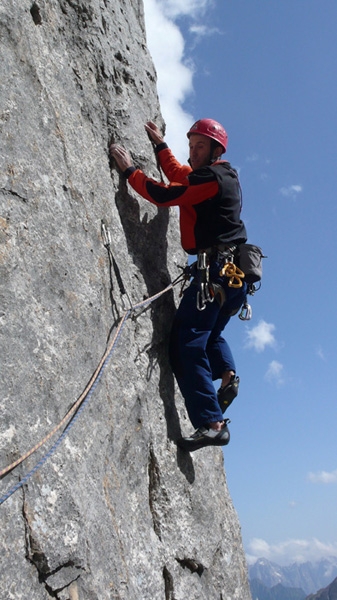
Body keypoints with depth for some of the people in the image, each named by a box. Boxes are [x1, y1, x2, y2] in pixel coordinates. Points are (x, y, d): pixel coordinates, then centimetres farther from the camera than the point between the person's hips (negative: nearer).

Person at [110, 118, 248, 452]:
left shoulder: (212, 176, -8)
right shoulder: (220, 177, 22)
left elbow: (164, 194, -14)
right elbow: (179, 175, 37)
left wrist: (129, 169, -4)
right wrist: (160, 145, 39)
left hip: (217, 271, -11)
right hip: (234, 273, 11)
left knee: (187, 343, -13)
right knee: (210, 331, 29)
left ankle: (211, 423, -15)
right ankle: (228, 374, 5)